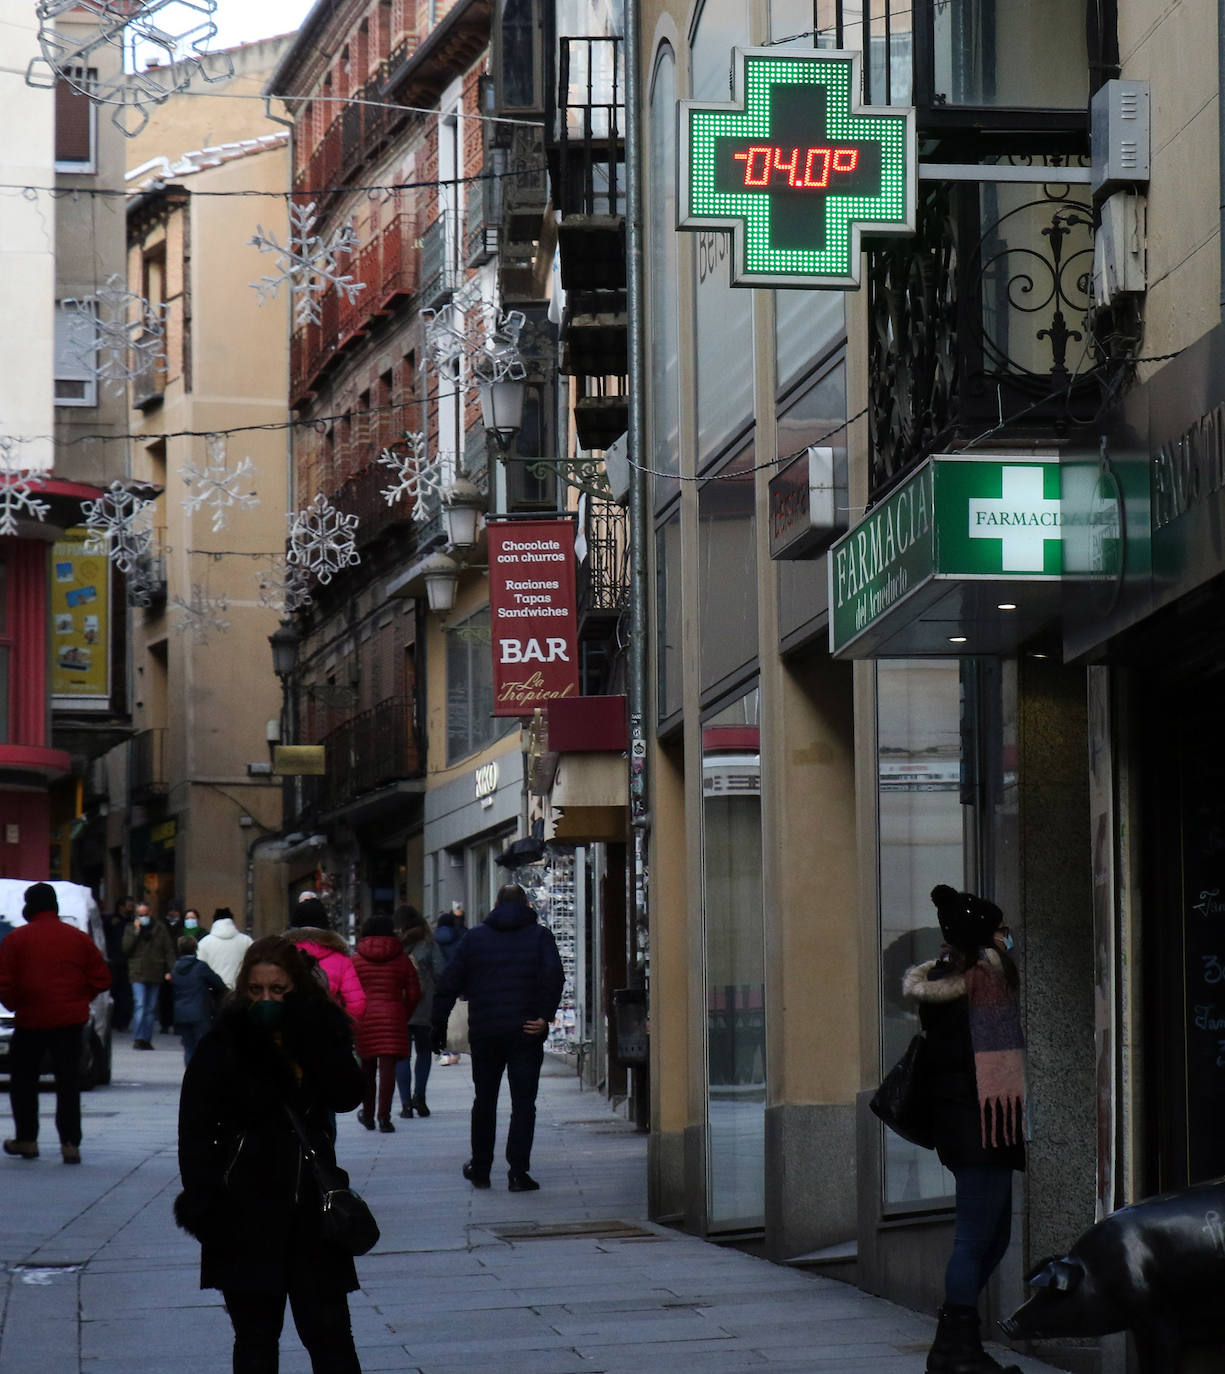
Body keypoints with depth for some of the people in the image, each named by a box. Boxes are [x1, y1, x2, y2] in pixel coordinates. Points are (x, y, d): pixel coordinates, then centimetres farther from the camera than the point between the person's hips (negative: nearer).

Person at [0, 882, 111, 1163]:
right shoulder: (78, 938, 4)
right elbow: (101, 979, 3)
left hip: (31, 1019, -2)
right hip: (71, 1020, 2)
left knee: (23, 1079, 14)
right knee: (69, 1081, 4)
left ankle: (26, 1140, 16)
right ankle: (70, 1143, -3)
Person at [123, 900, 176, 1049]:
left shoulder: (160, 928, 8)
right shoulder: (131, 928, 7)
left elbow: (169, 950, 7)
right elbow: (126, 948, -4)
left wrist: (170, 970, -2)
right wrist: (136, 931, -10)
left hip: (155, 974, 2)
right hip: (138, 974, -2)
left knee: (151, 1009, 6)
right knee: (140, 1006, -13)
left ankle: (146, 1039, 11)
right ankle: (138, 1038, -14)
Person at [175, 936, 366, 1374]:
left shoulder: (321, 1030, 4)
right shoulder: (226, 1040, -3)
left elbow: (347, 1095, -11)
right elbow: (195, 1125, -5)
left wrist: (308, 1037, -18)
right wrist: (202, 1198, -15)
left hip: (310, 1204, 2)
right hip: (245, 1206, -2)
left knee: (330, 1335, 2)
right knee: (255, 1338, 5)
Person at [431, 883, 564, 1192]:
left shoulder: (475, 937, 8)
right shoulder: (539, 935, 2)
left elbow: (448, 984, 5)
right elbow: (553, 977, -14)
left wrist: (439, 1026, 9)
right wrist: (544, 1016, -11)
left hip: (483, 1033, 2)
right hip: (525, 1034, -2)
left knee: (484, 1101, 16)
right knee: (523, 1102, 0)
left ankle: (480, 1169, 22)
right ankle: (518, 1172, -8)